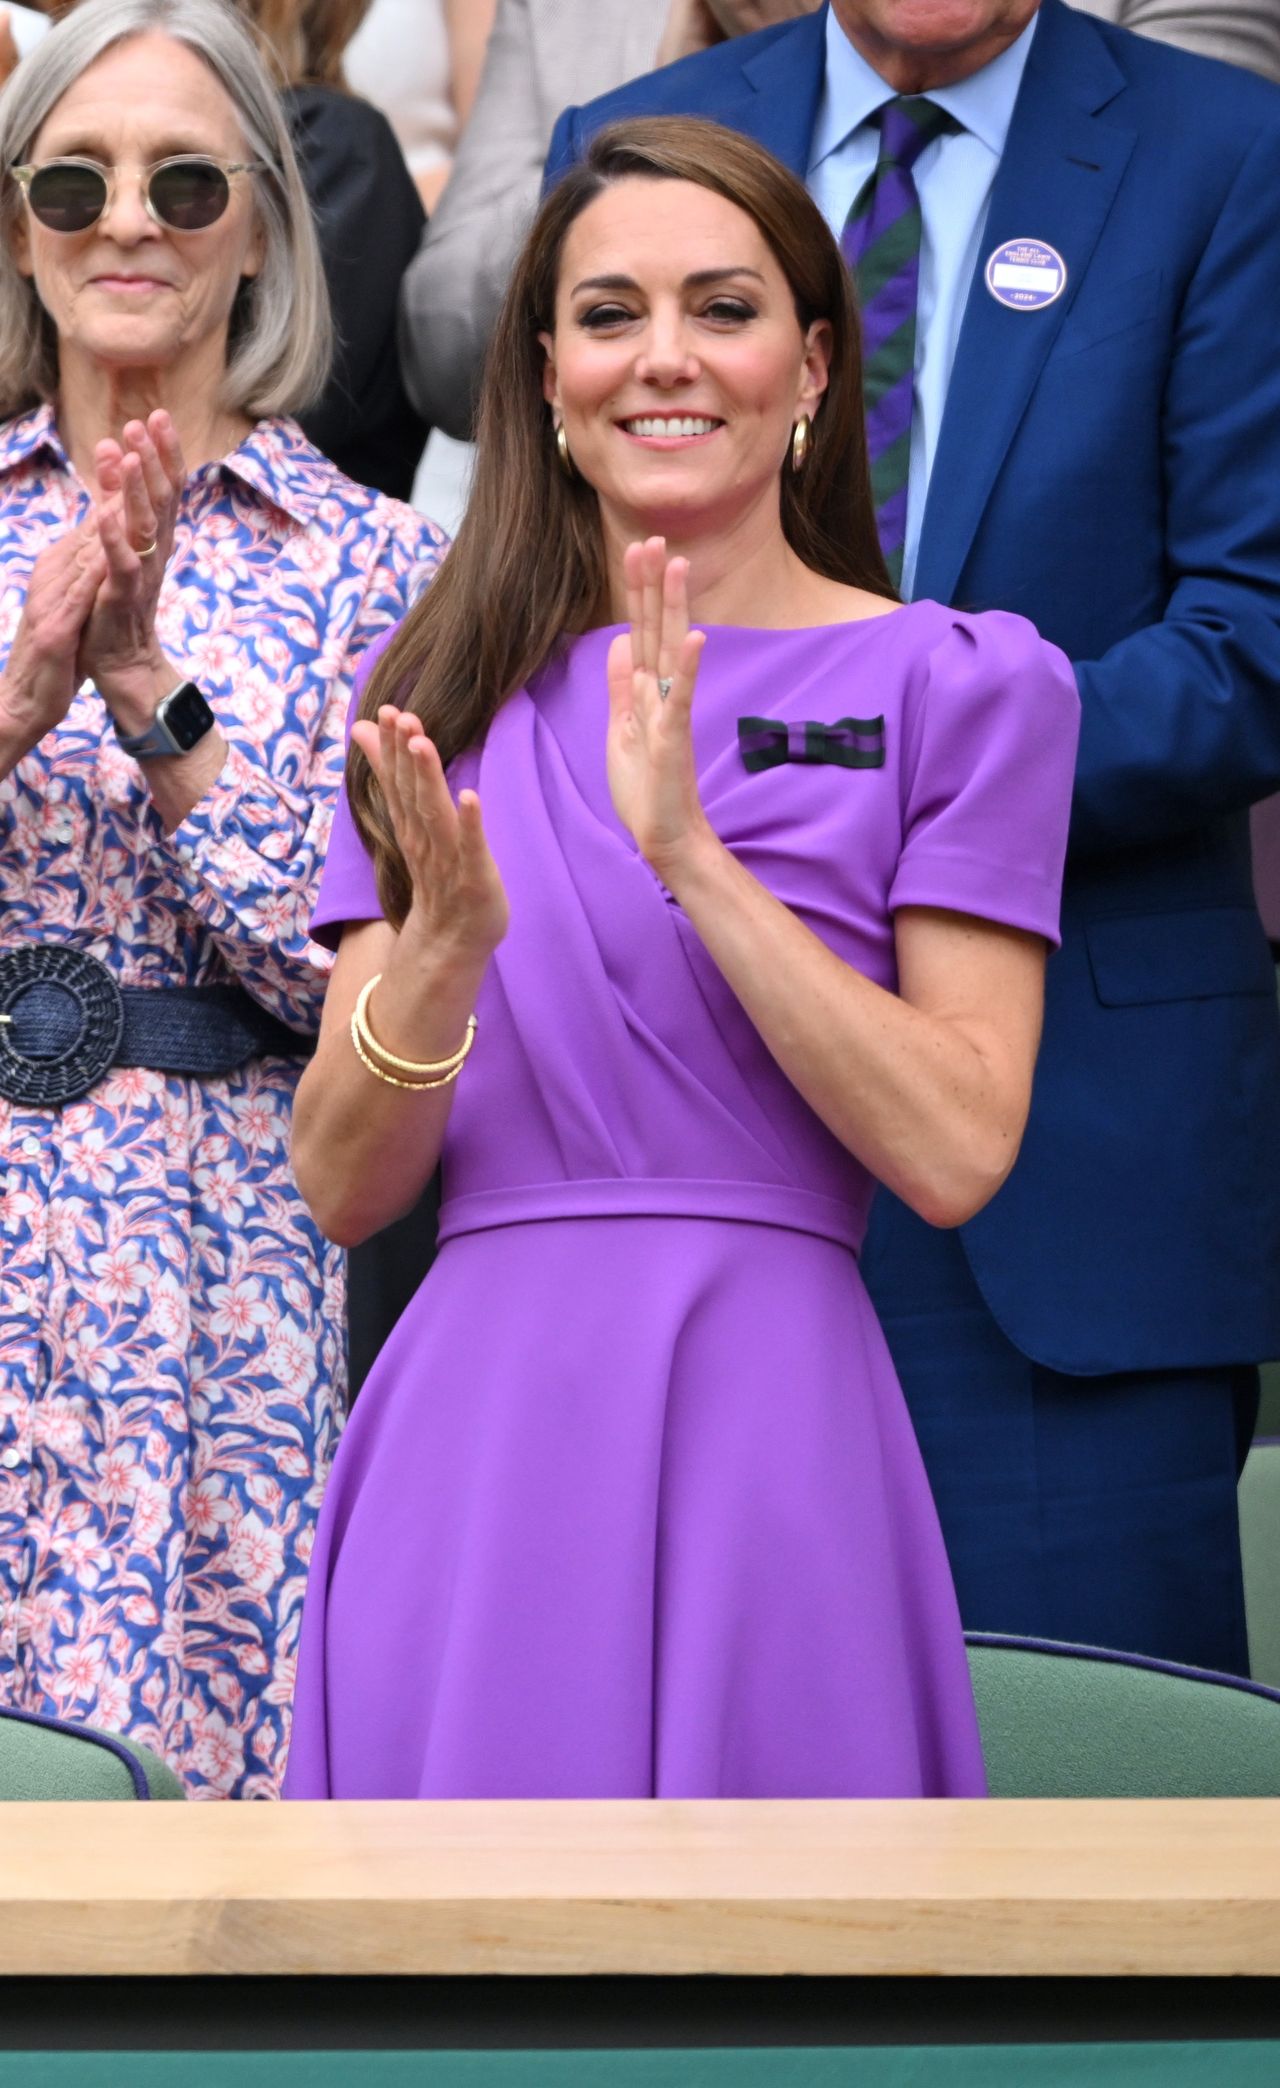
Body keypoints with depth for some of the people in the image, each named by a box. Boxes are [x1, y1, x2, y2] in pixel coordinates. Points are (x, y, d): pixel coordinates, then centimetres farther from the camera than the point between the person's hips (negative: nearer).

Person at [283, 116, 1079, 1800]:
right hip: (476, 1450, 3)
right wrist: (444, 945, -13)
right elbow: (342, 1187, 6)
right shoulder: (447, 696, 11)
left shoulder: (956, 687, 2)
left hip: (764, 1446, -2)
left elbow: (956, 1151, -9)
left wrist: (690, 855, -16)